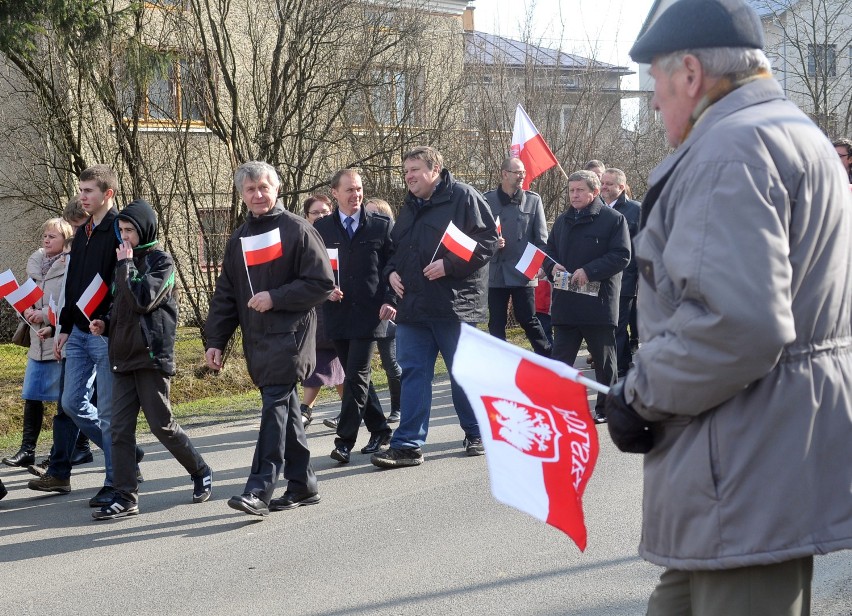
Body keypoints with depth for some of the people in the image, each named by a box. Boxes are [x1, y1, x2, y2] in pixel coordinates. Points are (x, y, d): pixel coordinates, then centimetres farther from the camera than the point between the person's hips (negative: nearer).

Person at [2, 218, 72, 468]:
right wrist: (28, 309, -4)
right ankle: (27, 449, 11)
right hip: (38, 340, 7)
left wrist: (45, 314, -18)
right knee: (32, 395, 6)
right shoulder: (36, 263, 12)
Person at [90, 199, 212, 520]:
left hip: (151, 356, -7)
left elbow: (144, 299, -19)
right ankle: (125, 497, 1)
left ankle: (201, 472, 20)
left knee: (162, 425, -1)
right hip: (123, 355, 7)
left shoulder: (161, 260, -5)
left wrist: (125, 265, -10)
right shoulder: (126, 262, 16)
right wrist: (105, 324, 7)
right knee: (120, 429, 0)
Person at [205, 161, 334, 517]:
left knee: (275, 406, -12)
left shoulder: (297, 230, -3)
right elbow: (225, 296, 16)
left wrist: (275, 298, -13)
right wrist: (215, 341, 8)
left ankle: (259, 489, -16)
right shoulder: (238, 240, 16)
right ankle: (302, 485, 16)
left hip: (290, 332, -6)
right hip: (257, 338, 6)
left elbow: (323, 283, -7)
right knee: (284, 408, 10)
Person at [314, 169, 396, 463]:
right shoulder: (321, 229, 7)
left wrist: (390, 301, -9)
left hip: (369, 314, -3)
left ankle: (345, 441, -6)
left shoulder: (381, 226, 3)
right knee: (357, 376, 10)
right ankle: (380, 431, 24)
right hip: (337, 314, 3)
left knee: (356, 376, -9)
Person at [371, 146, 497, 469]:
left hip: (453, 304, -6)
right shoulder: (409, 207, 17)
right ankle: (408, 445, 2)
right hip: (413, 306, 6)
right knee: (413, 373, 2)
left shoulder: (463, 197, -6)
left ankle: (476, 434, 23)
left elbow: (487, 240, -12)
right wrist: (392, 271, 6)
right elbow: (396, 248, 27)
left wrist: (449, 264, -19)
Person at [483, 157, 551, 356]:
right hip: (495, 272, 1)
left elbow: (541, 238, 3)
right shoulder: (487, 200, 2)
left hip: (523, 272, -1)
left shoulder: (533, 200, 3)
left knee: (528, 319, 0)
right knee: (496, 323, 6)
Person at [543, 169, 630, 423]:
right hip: (565, 304, 5)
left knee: (604, 359, 8)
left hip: (599, 302, -5)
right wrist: (552, 266, -4)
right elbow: (549, 251, 19)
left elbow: (621, 255, -13)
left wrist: (589, 271, -22)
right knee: (561, 357, 3)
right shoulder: (563, 220, 13)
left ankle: (605, 407, 20)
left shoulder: (613, 219, -6)